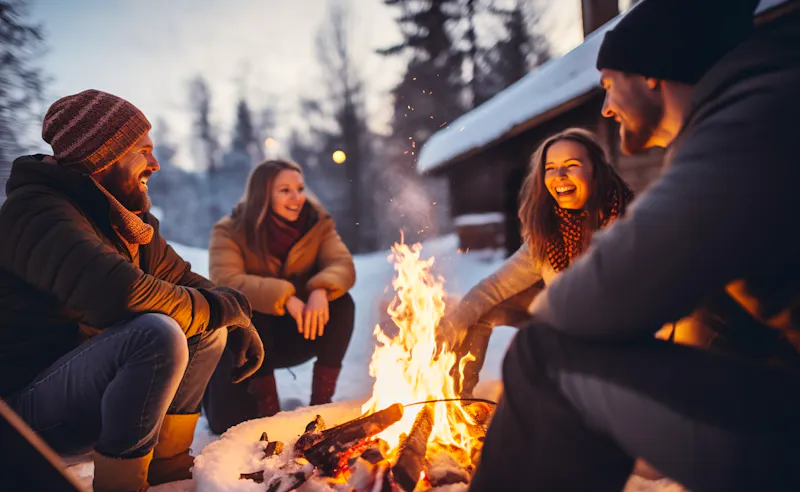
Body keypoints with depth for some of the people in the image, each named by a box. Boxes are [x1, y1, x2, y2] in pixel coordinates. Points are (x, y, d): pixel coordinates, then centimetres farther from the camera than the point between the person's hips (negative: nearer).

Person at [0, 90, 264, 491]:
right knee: (158, 333, -32)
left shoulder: (125, 220, 8)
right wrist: (226, 306, -23)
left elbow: (184, 279, 14)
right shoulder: (36, 211, -20)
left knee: (208, 328, 4)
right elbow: (123, 295, -37)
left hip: (94, 380, 9)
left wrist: (240, 322, -5)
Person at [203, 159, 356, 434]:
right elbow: (226, 282, -32)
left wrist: (321, 291, -45)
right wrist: (285, 298, -44)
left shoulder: (317, 223, -7)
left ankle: (322, 398, -14)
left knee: (341, 303, -27)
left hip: (297, 333, 3)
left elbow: (342, 265, -22)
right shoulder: (230, 231, -16)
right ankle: (265, 400, 3)